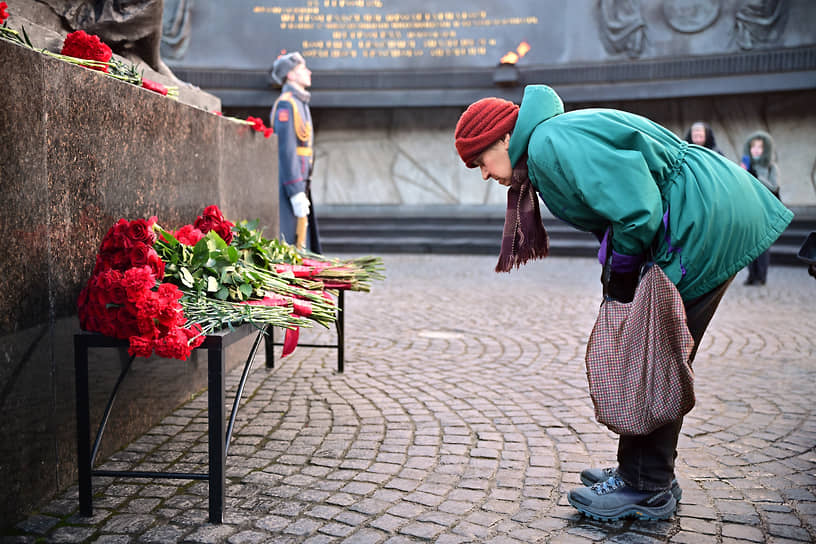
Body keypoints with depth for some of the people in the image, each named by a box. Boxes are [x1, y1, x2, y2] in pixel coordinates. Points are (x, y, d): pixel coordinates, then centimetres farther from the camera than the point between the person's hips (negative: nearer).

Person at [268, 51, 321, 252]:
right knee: (288, 245, -9)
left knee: (303, 243, 11)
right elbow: (285, 150, -18)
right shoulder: (285, 104, -10)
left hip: (298, 183, 10)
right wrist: (296, 193, -22)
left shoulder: (300, 103, 21)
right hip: (289, 184, -10)